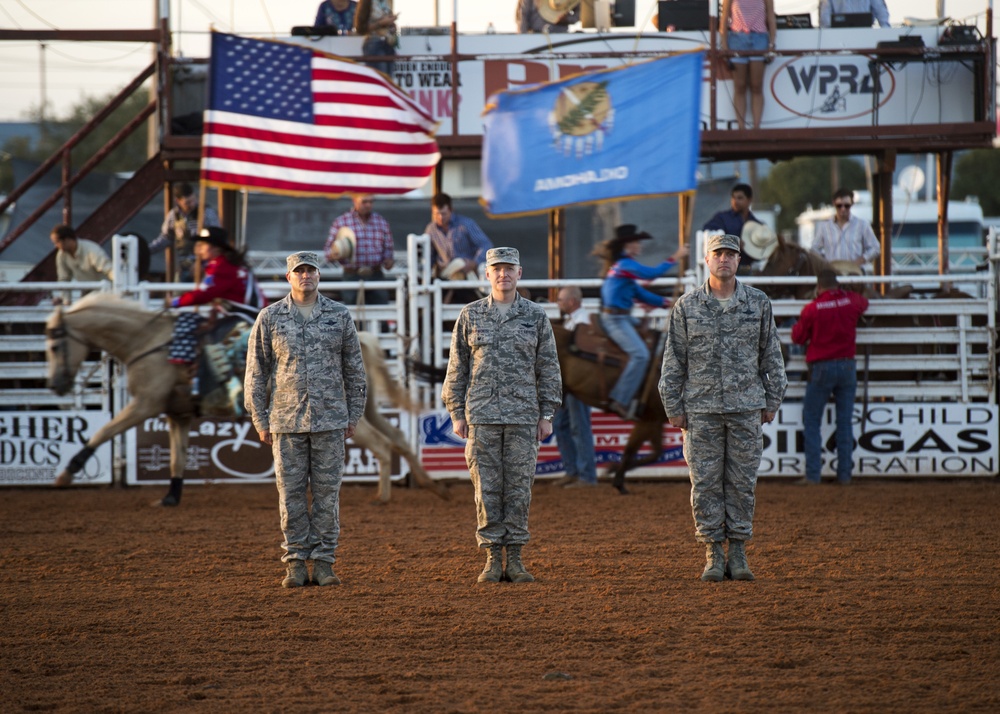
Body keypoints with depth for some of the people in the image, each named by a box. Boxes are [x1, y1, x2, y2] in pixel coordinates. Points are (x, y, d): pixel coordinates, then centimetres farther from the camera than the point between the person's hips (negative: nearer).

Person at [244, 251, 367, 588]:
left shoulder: (339, 316, 5)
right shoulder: (270, 318, 2)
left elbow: (354, 369, 10)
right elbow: (256, 373, 5)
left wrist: (354, 415, 6)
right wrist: (260, 421, 2)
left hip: (330, 420, 0)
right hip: (286, 422, 0)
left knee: (327, 492, 1)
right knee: (291, 494, 1)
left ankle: (323, 563, 6)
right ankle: (295, 564, 6)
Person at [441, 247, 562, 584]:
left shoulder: (535, 316, 4)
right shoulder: (470, 315, 5)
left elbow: (548, 368, 6)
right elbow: (457, 368, 7)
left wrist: (547, 415, 0)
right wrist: (456, 414, 2)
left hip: (522, 417, 0)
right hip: (481, 416, 0)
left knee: (519, 487, 1)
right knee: (486, 487, -1)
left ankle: (514, 560, 5)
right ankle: (493, 560, 4)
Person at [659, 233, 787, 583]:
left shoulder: (758, 303, 6)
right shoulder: (686, 307, 3)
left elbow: (771, 354, 11)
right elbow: (673, 360, 5)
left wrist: (773, 400, 8)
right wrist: (673, 407, 1)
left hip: (746, 408, 1)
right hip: (701, 409, -1)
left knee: (742, 482, 2)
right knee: (705, 484, -1)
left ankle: (738, 553, 9)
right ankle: (713, 554, 5)